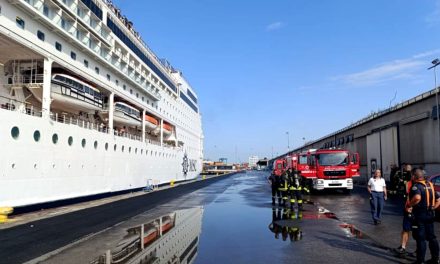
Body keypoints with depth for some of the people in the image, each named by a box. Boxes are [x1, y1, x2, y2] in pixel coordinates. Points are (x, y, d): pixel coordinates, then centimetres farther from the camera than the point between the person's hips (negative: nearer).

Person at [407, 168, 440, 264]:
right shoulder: (430, 185, 10)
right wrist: (432, 209, 16)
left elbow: (417, 197, -36)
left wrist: (410, 205, -23)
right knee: (431, 237, 17)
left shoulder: (416, 186, -15)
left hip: (420, 215, -7)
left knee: (420, 239, -1)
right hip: (430, 215, 8)